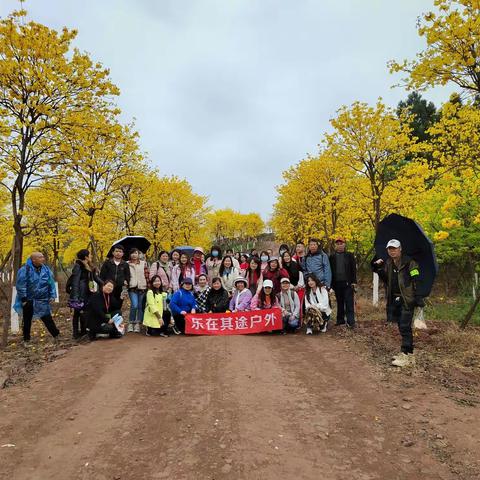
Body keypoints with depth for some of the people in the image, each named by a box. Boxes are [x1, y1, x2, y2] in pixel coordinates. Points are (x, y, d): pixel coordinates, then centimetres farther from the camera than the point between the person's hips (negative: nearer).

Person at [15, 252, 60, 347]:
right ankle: (26, 340, 28)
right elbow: (20, 286, -11)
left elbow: (51, 284, 5)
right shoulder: (25, 270, -15)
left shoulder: (46, 270, -2)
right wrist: (23, 299, -11)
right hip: (28, 300, -1)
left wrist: (52, 296, 1)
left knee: (47, 319, 2)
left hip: (43, 300, 2)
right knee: (27, 321, 13)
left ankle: (56, 336, 12)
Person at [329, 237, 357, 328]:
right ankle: (340, 320, 18)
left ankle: (351, 321, -3)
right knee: (339, 303, 10)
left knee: (349, 303, -4)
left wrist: (354, 281, -6)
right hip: (337, 283, 2)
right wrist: (331, 283, 4)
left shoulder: (349, 255, 5)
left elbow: (354, 269, 2)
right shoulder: (332, 257, 9)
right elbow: (330, 270, 9)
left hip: (348, 283, -2)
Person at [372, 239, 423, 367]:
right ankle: (408, 354, 24)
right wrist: (378, 268, 2)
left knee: (405, 328, -7)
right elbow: (385, 279, 16)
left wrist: (418, 299, -20)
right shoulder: (388, 264, 10)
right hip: (394, 300, 7)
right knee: (402, 327, 14)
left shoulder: (409, 263, -11)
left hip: (407, 300, -7)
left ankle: (406, 356, -1)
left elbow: (416, 282, -15)